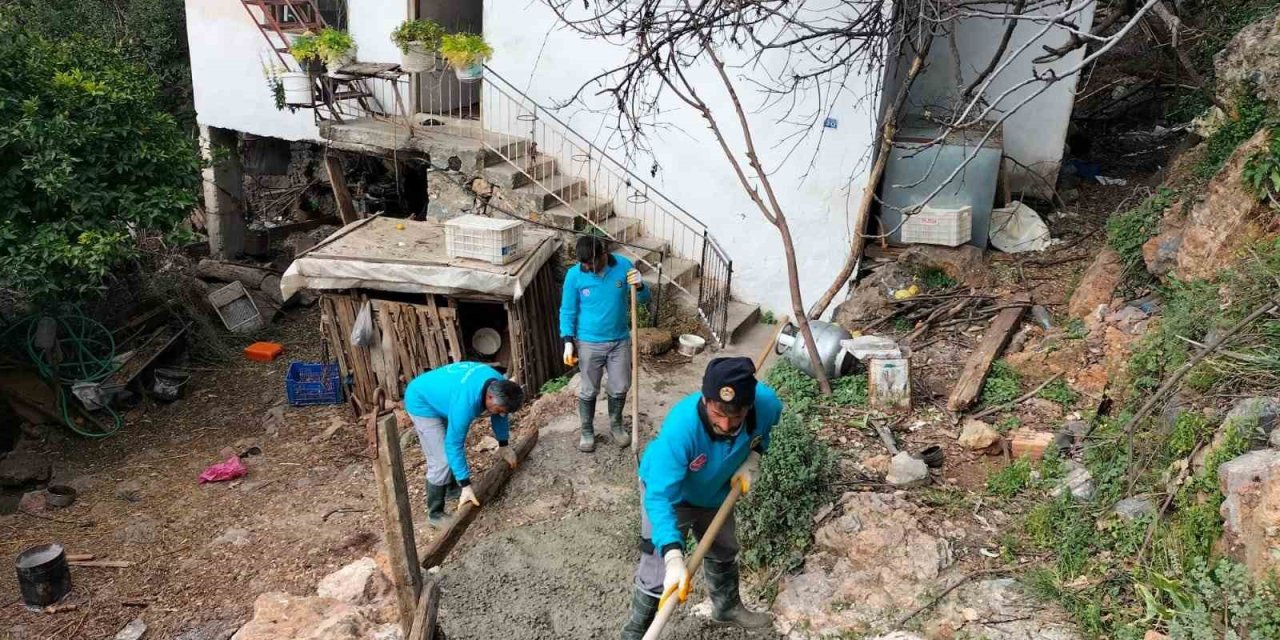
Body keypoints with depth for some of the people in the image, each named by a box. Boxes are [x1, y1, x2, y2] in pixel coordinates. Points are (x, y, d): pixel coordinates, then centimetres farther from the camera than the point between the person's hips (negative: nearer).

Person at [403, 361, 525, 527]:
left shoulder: (499, 384, -17)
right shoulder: (466, 402, -40)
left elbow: (499, 415, 4)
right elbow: (453, 444, -33)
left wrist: (503, 445, 12)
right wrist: (466, 486, -31)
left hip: (438, 395, 9)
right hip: (422, 403, -8)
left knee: (457, 442, 19)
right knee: (442, 461, -13)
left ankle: (453, 488, 39)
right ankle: (435, 514, -1)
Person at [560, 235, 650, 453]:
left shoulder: (623, 266, -11)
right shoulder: (574, 275, -14)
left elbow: (644, 299, -4)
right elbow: (568, 311, -5)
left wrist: (639, 286, -26)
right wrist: (568, 342, -11)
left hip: (620, 341, 2)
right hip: (589, 343, -1)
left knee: (620, 388, 13)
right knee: (589, 390, 10)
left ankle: (616, 425, 38)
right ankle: (587, 431, 31)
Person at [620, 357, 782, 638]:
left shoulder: (766, 403, -32)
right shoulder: (680, 428, -46)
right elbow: (660, 497, -46)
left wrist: (753, 459, -18)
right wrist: (674, 557, -57)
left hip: (716, 492, 5)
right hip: (667, 491, -5)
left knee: (724, 552, 26)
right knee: (658, 574, -7)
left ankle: (727, 608, 54)